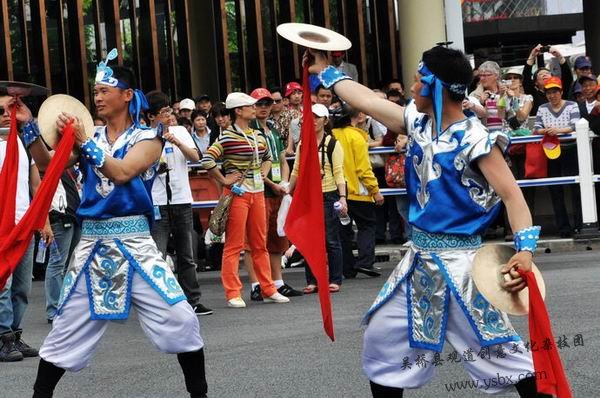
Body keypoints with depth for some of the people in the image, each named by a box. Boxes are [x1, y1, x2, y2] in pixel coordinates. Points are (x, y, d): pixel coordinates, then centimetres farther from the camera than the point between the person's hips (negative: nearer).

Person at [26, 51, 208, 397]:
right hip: (92, 241, 3)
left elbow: (122, 172, -18)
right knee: (67, 327, 7)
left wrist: (84, 143, -22)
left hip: (133, 240, -3)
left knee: (180, 319, -10)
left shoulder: (148, 138, -1)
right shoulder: (90, 139, 12)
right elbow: (49, 164, 3)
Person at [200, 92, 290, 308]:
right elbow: (207, 160, -20)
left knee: (260, 243, 12)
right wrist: (224, 181, -13)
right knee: (234, 244, -3)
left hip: (257, 192, 7)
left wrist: (263, 174, 13)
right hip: (237, 193, -7)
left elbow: (267, 157, 30)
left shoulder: (258, 136, 12)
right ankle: (233, 294, -1)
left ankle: (268, 290, 18)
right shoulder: (228, 137, -11)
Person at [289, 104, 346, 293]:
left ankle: (335, 280, 6)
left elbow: (339, 173, -7)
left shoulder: (332, 144, -2)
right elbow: (296, 171, 15)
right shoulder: (302, 144, 12)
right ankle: (312, 281, 10)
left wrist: (342, 197, -15)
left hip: (328, 196, -5)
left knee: (331, 240, -1)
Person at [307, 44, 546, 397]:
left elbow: (511, 194, -20)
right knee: (381, 338, 13)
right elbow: (366, 100, 17)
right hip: (419, 257, 8)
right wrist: (325, 72, 25)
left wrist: (525, 248, -32)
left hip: (458, 259, -8)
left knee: (500, 349, -10)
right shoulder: (419, 124, 6)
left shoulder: (475, 139, -16)